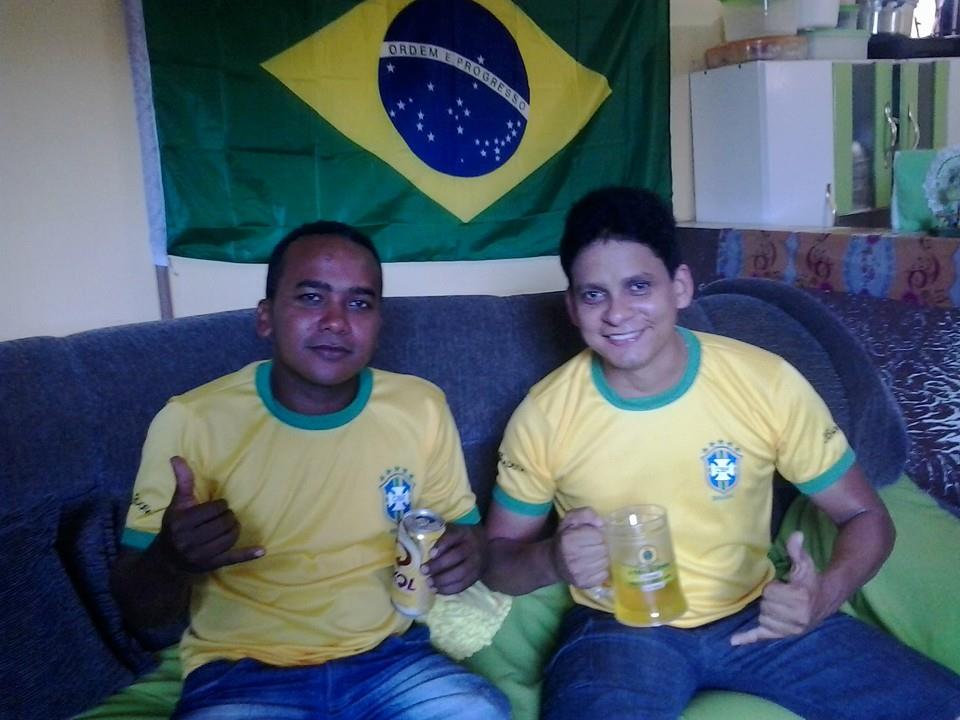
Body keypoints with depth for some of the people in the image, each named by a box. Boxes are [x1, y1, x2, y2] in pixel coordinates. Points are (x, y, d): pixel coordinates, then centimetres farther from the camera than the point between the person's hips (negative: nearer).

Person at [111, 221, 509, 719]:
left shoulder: (421, 407, -2)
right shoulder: (193, 421, -10)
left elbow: (462, 524, 11)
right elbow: (138, 610, -5)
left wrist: (466, 549, -13)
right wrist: (171, 560, -29)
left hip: (388, 657, 2)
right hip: (242, 673, -1)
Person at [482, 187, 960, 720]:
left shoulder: (767, 383, -11)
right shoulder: (544, 415, -12)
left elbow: (864, 516, 0)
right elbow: (497, 556, 0)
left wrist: (826, 593, -22)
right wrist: (552, 560, -24)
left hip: (756, 614, 3)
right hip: (618, 628, -2)